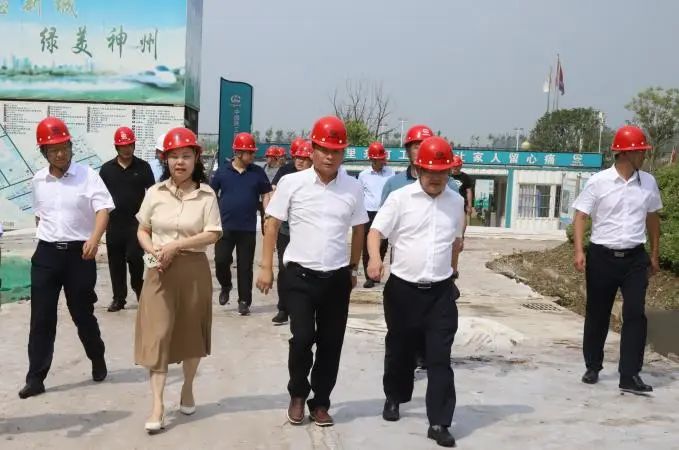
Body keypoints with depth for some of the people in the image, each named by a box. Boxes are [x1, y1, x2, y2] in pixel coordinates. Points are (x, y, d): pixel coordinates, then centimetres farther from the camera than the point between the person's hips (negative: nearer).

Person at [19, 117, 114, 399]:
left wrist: (95, 238, -34)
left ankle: (98, 361, 32)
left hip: (79, 252, -3)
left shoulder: (87, 176, -8)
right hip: (46, 254, 3)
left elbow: (103, 209, -18)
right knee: (41, 318, 2)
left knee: (82, 314, 8)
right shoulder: (38, 181, 7)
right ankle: (35, 377, 9)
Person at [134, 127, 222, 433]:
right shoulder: (155, 193, 2)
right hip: (160, 270, 1)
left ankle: (187, 388, 33)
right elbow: (142, 231, 9)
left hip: (193, 269, -1)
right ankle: (157, 405, -2)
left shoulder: (206, 195, -4)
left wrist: (176, 245, -17)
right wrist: (154, 251, -11)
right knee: (157, 333, -5)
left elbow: (213, 235, -10)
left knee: (191, 331, 12)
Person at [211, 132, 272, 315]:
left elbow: (266, 195, 6)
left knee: (245, 266, 3)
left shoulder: (258, 172, 2)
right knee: (221, 260, -4)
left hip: (248, 228, 0)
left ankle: (244, 301, 13)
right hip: (225, 226, 0)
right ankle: (225, 287, 25)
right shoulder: (222, 170, 1)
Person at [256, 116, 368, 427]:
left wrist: (353, 268, 16)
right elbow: (272, 225, 0)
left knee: (331, 344, 8)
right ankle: (298, 395, 22)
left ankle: (320, 403, 25)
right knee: (302, 338, -5)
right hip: (300, 275, -2)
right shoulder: (292, 183, -5)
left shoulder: (352, 188, 1)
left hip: (337, 277, 3)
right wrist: (266, 267, -3)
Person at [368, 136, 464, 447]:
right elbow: (376, 230, -11)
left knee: (440, 357, -3)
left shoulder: (456, 201, 5)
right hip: (403, 288, -1)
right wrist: (375, 258, -30)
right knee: (399, 350, 15)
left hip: (441, 292, 1)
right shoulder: (400, 198, -6)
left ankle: (439, 423, 2)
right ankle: (394, 398, 40)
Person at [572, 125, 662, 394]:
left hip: (635, 258, 2)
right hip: (602, 257, -2)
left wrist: (654, 255, 17)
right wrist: (579, 251, -17)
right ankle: (593, 367, 27)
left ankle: (629, 376, -2)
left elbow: (652, 218, 15)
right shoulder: (598, 182, -7)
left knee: (635, 314, -5)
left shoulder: (648, 182, 4)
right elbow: (581, 216, -6)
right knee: (597, 315, 10)